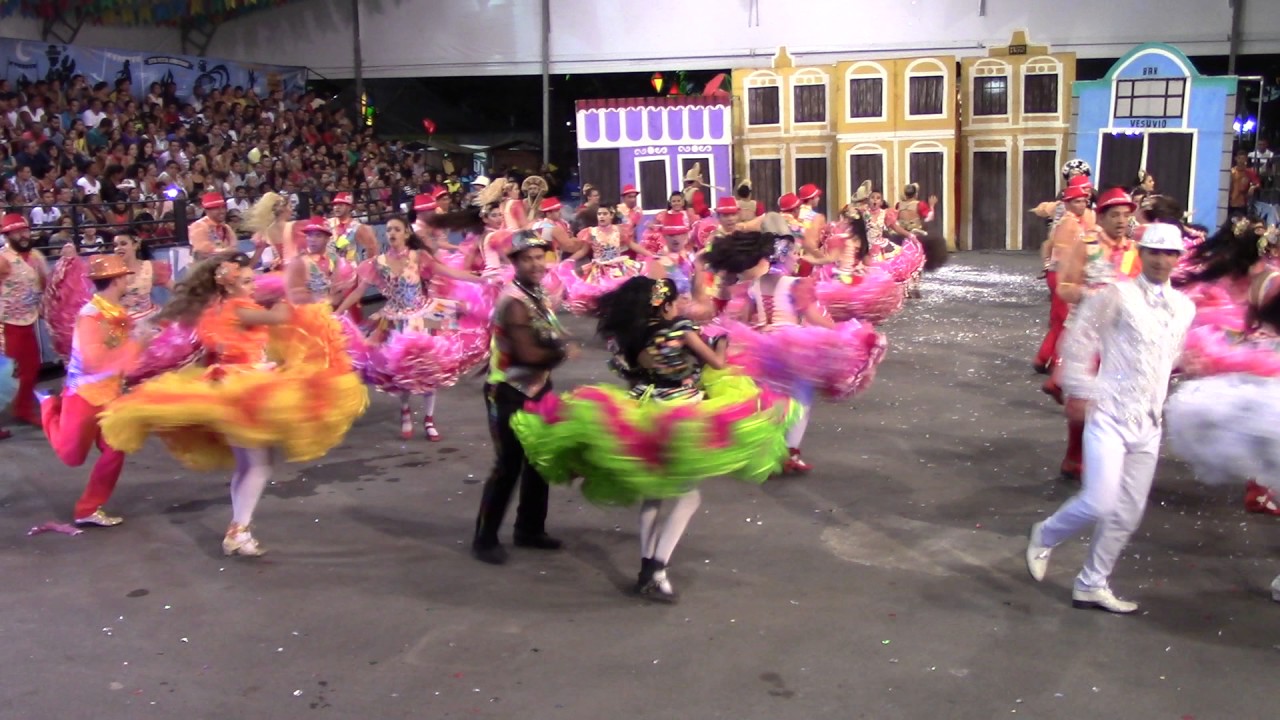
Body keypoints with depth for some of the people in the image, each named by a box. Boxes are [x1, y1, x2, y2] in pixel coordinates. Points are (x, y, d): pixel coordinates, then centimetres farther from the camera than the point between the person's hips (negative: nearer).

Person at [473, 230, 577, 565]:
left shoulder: (536, 293, 7)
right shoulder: (515, 302, -23)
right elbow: (528, 354, -29)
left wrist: (558, 348, -14)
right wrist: (564, 352, -14)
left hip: (535, 389, 9)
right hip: (510, 394, -9)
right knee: (508, 466, -5)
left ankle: (529, 529, 30)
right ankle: (485, 539, 7)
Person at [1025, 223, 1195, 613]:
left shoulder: (1184, 308, 9)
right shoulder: (1117, 296, -10)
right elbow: (1078, 340, -7)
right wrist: (1078, 391, -9)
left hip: (1148, 423, 6)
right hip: (1109, 416, -6)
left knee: (1128, 513, 8)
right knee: (1099, 502, -15)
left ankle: (1092, 585, 22)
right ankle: (1045, 536, 15)